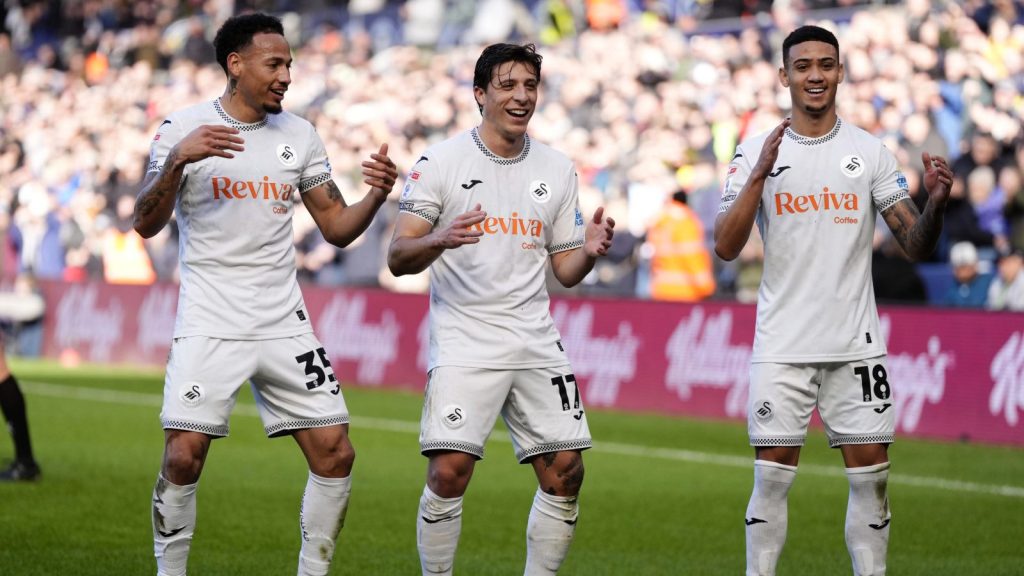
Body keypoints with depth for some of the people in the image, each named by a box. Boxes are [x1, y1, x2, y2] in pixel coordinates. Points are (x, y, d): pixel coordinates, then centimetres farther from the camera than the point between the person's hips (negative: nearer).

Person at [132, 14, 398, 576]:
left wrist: (375, 196, -7)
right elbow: (146, 224, -10)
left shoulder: (299, 135, 9)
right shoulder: (183, 128, -3)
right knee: (184, 457, -13)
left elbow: (336, 226, 13)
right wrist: (178, 159, -25)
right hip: (209, 324, -4)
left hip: (284, 324, 4)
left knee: (335, 454, -2)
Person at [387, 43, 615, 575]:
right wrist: (440, 239, -28)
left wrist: (588, 252, -7)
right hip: (464, 345, -5)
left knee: (565, 471, 0)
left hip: (536, 345, 5)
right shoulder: (441, 162, -2)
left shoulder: (557, 169, 11)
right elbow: (397, 257, -7)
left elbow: (565, 271, 15)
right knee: (449, 471, -16)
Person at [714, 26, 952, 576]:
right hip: (782, 345, -2)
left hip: (856, 343, 2)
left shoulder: (870, 152, 5)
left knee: (871, 475, 1)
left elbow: (915, 244, 4)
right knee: (772, 478, -2)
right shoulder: (756, 152, 1)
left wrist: (936, 203, -17)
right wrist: (759, 174, -20)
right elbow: (725, 247, -8)